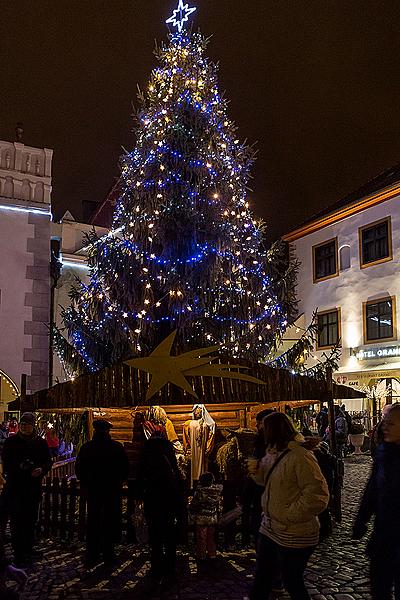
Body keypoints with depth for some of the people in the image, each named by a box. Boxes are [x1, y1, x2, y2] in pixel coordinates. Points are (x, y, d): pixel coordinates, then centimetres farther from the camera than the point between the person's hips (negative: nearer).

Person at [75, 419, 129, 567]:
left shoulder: (86, 447, -5)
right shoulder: (117, 447, -9)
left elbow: (78, 468, 0)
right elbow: (126, 468, -3)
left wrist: (85, 483, 14)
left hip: (93, 490, 2)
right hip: (113, 490, -1)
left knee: (93, 522, 11)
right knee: (110, 523, 8)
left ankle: (91, 557, 13)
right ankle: (108, 556, 11)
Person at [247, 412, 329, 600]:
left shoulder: (301, 457, -23)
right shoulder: (273, 454, 6)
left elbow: (318, 496, -27)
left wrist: (289, 515, -22)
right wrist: (257, 472, 0)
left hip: (293, 535, -8)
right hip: (269, 528, 9)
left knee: (292, 582, 9)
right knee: (262, 576, 21)